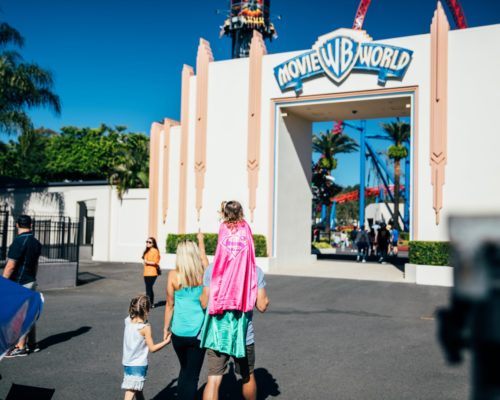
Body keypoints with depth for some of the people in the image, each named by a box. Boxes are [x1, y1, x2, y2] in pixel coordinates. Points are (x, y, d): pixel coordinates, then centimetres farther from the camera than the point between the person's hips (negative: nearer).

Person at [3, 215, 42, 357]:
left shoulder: (19, 242, -18)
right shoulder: (35, 242, 8)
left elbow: (10, 266, -18)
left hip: (19, 284, -8)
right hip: (31, 282, 9)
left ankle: (20, 347, 0)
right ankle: (32, 344, 21)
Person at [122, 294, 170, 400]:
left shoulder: (128, 321, -3)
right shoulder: (145, 327, -18)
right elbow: (152, 348, -11)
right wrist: (166, 341, -1)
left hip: (127, 363, 7)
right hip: (138, 365, -7)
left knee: (138, 390, 23)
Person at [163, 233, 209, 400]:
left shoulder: (174, 275, -7)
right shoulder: (203, 272, -5)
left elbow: (170, 304, -1)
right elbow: (203, 256, 18)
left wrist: (166, 327, 11)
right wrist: (201, 240, 35)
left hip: (179, 332, 1)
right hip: (198, 331, -1)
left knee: (184, 370, 23)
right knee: (192, 374, 5)